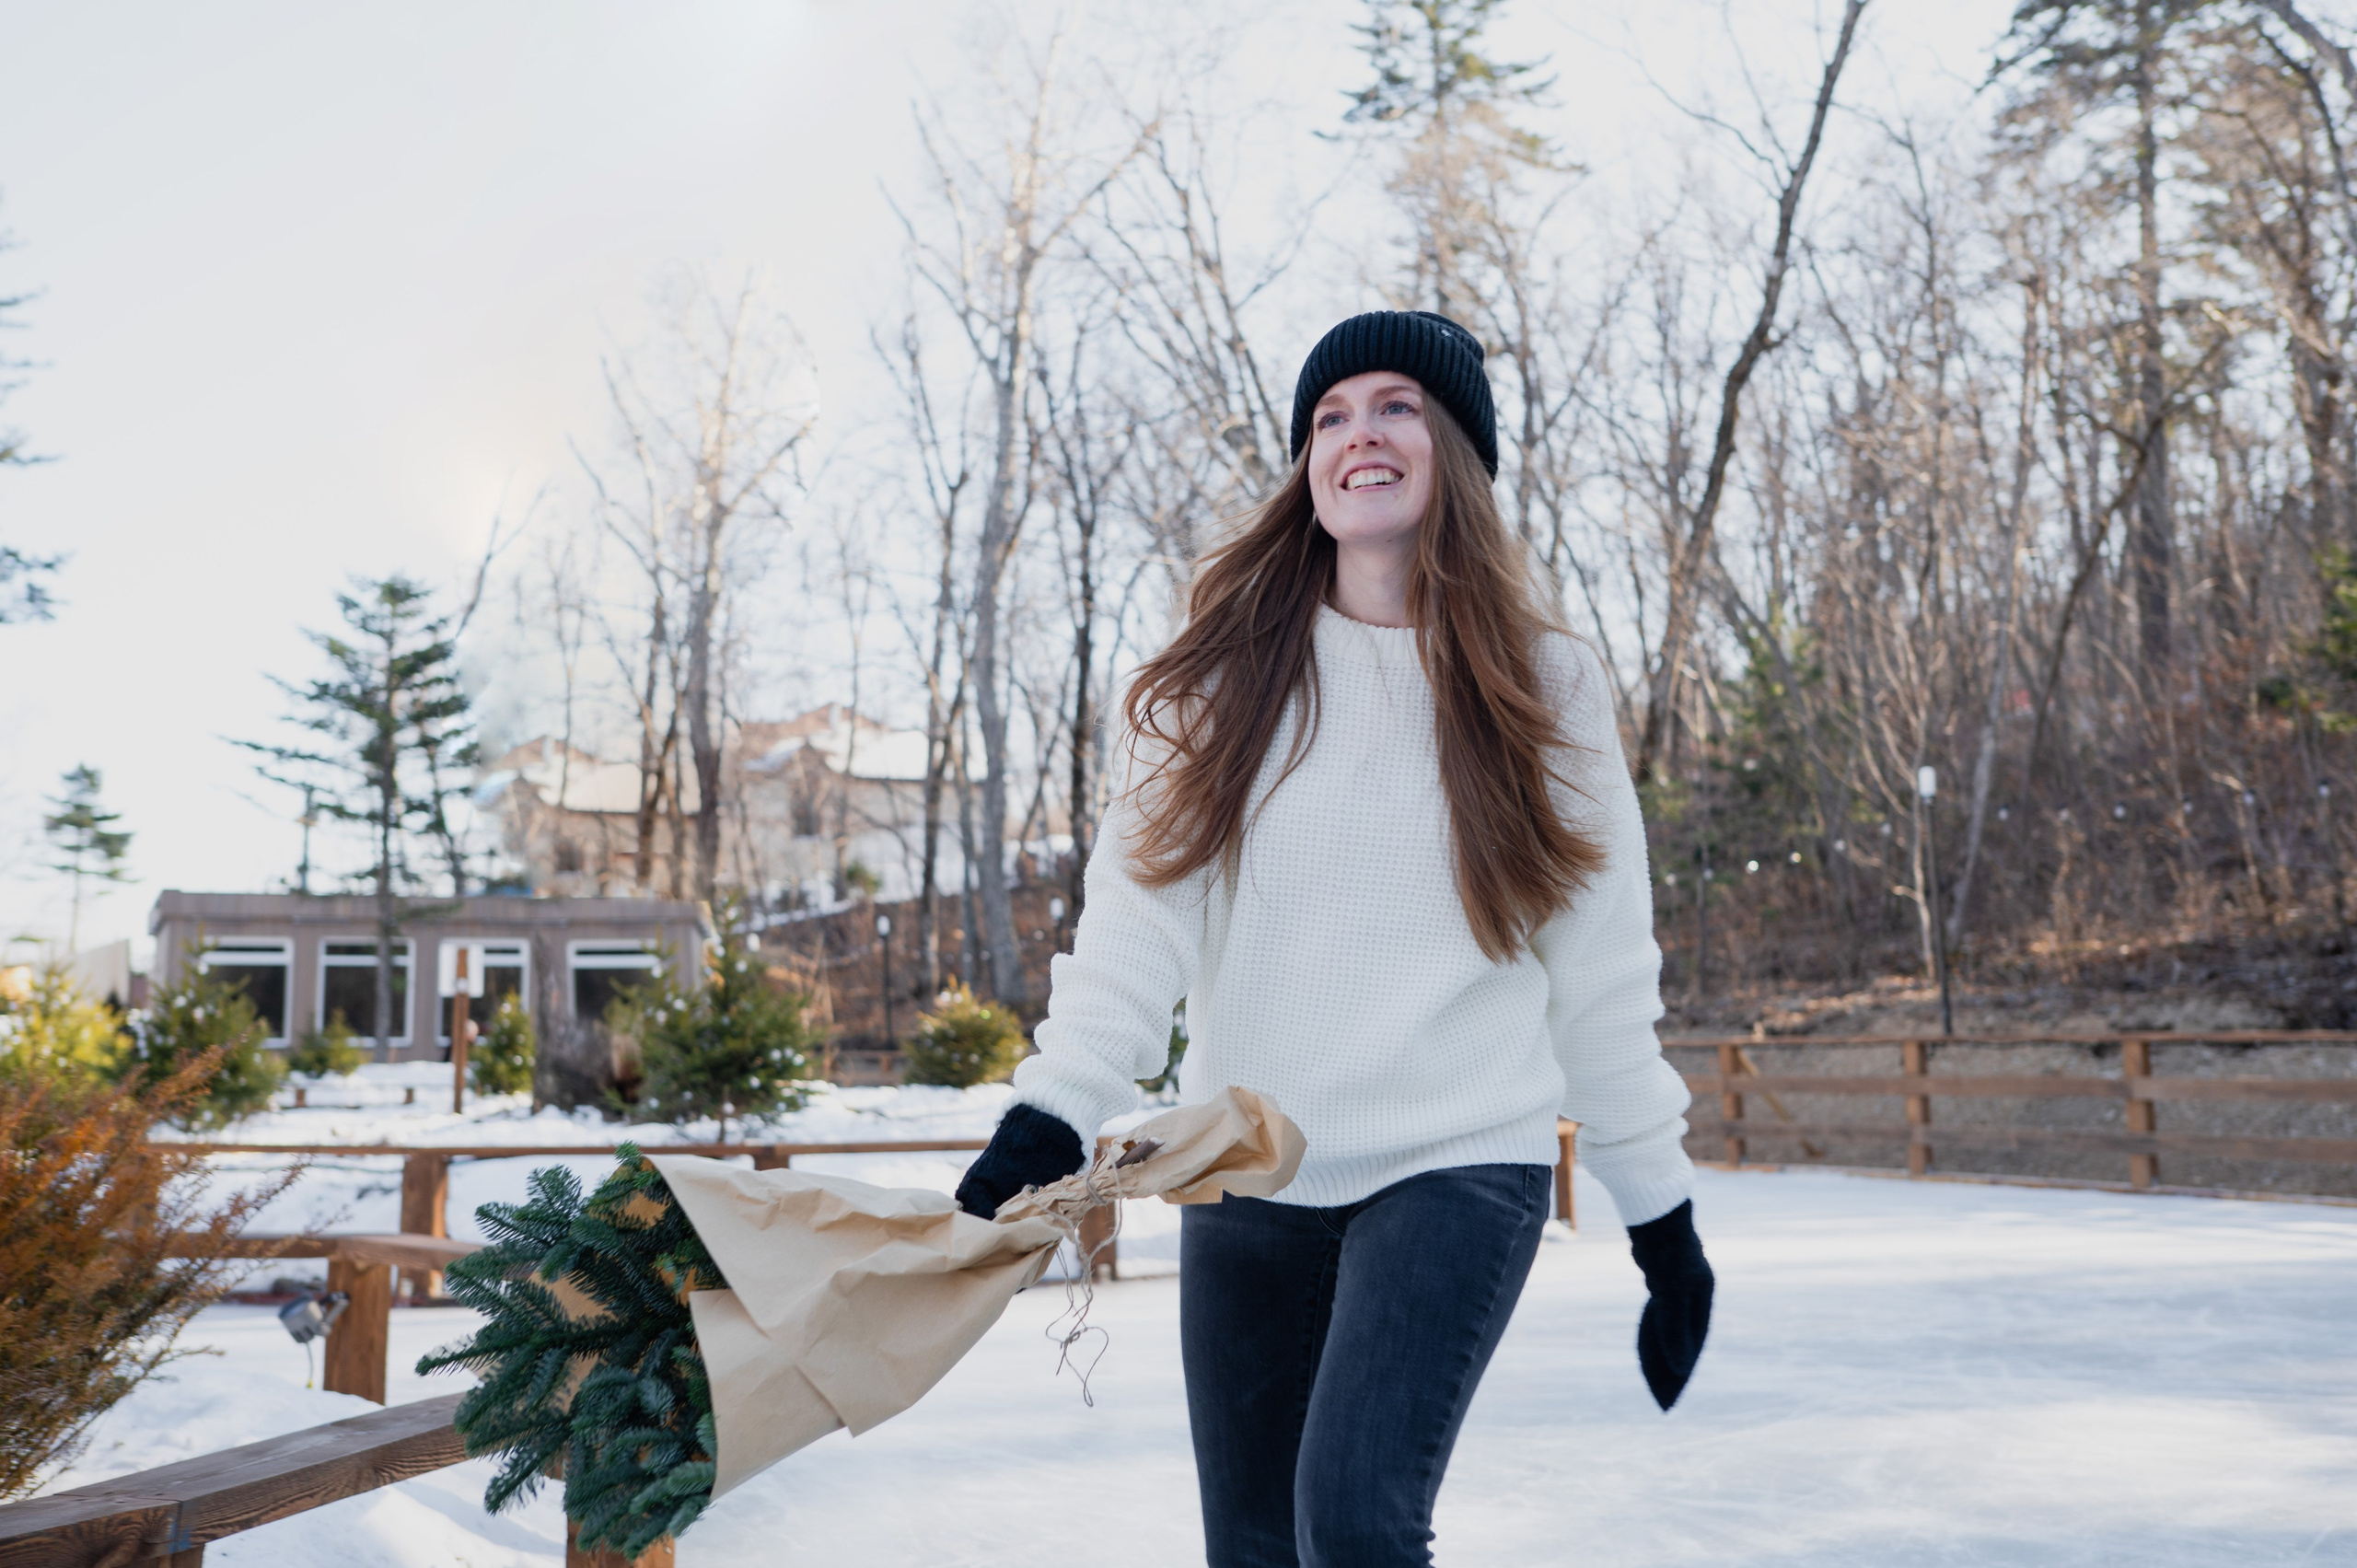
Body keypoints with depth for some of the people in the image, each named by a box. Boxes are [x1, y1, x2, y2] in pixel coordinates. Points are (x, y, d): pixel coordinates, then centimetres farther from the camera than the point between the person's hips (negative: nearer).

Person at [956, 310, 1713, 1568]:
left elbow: (1600, 972, 3)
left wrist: (1661, 1212, 3)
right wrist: (1052, 1111, -23)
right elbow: (1140, 912, -8)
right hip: (1245, 1180, 3)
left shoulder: (1543, 686, 1)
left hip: (1458, 1167, -2)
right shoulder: (1229, 674, 3)